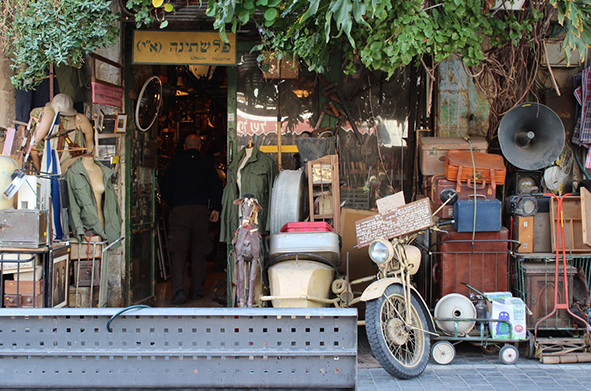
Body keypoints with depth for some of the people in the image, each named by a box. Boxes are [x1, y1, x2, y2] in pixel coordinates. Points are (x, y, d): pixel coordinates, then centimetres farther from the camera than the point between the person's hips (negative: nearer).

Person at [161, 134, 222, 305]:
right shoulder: (206, 164, 7)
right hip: (200, 210, 1)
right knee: (199, 251, 10)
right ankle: (197, 289, 13)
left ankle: (179, 288, -20)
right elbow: (216, 186, 2)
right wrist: (216, 208, 5)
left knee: (178, 250, -4)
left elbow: (165, 187, 7)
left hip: (179, 210, -1)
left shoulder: (175, 162, 6)